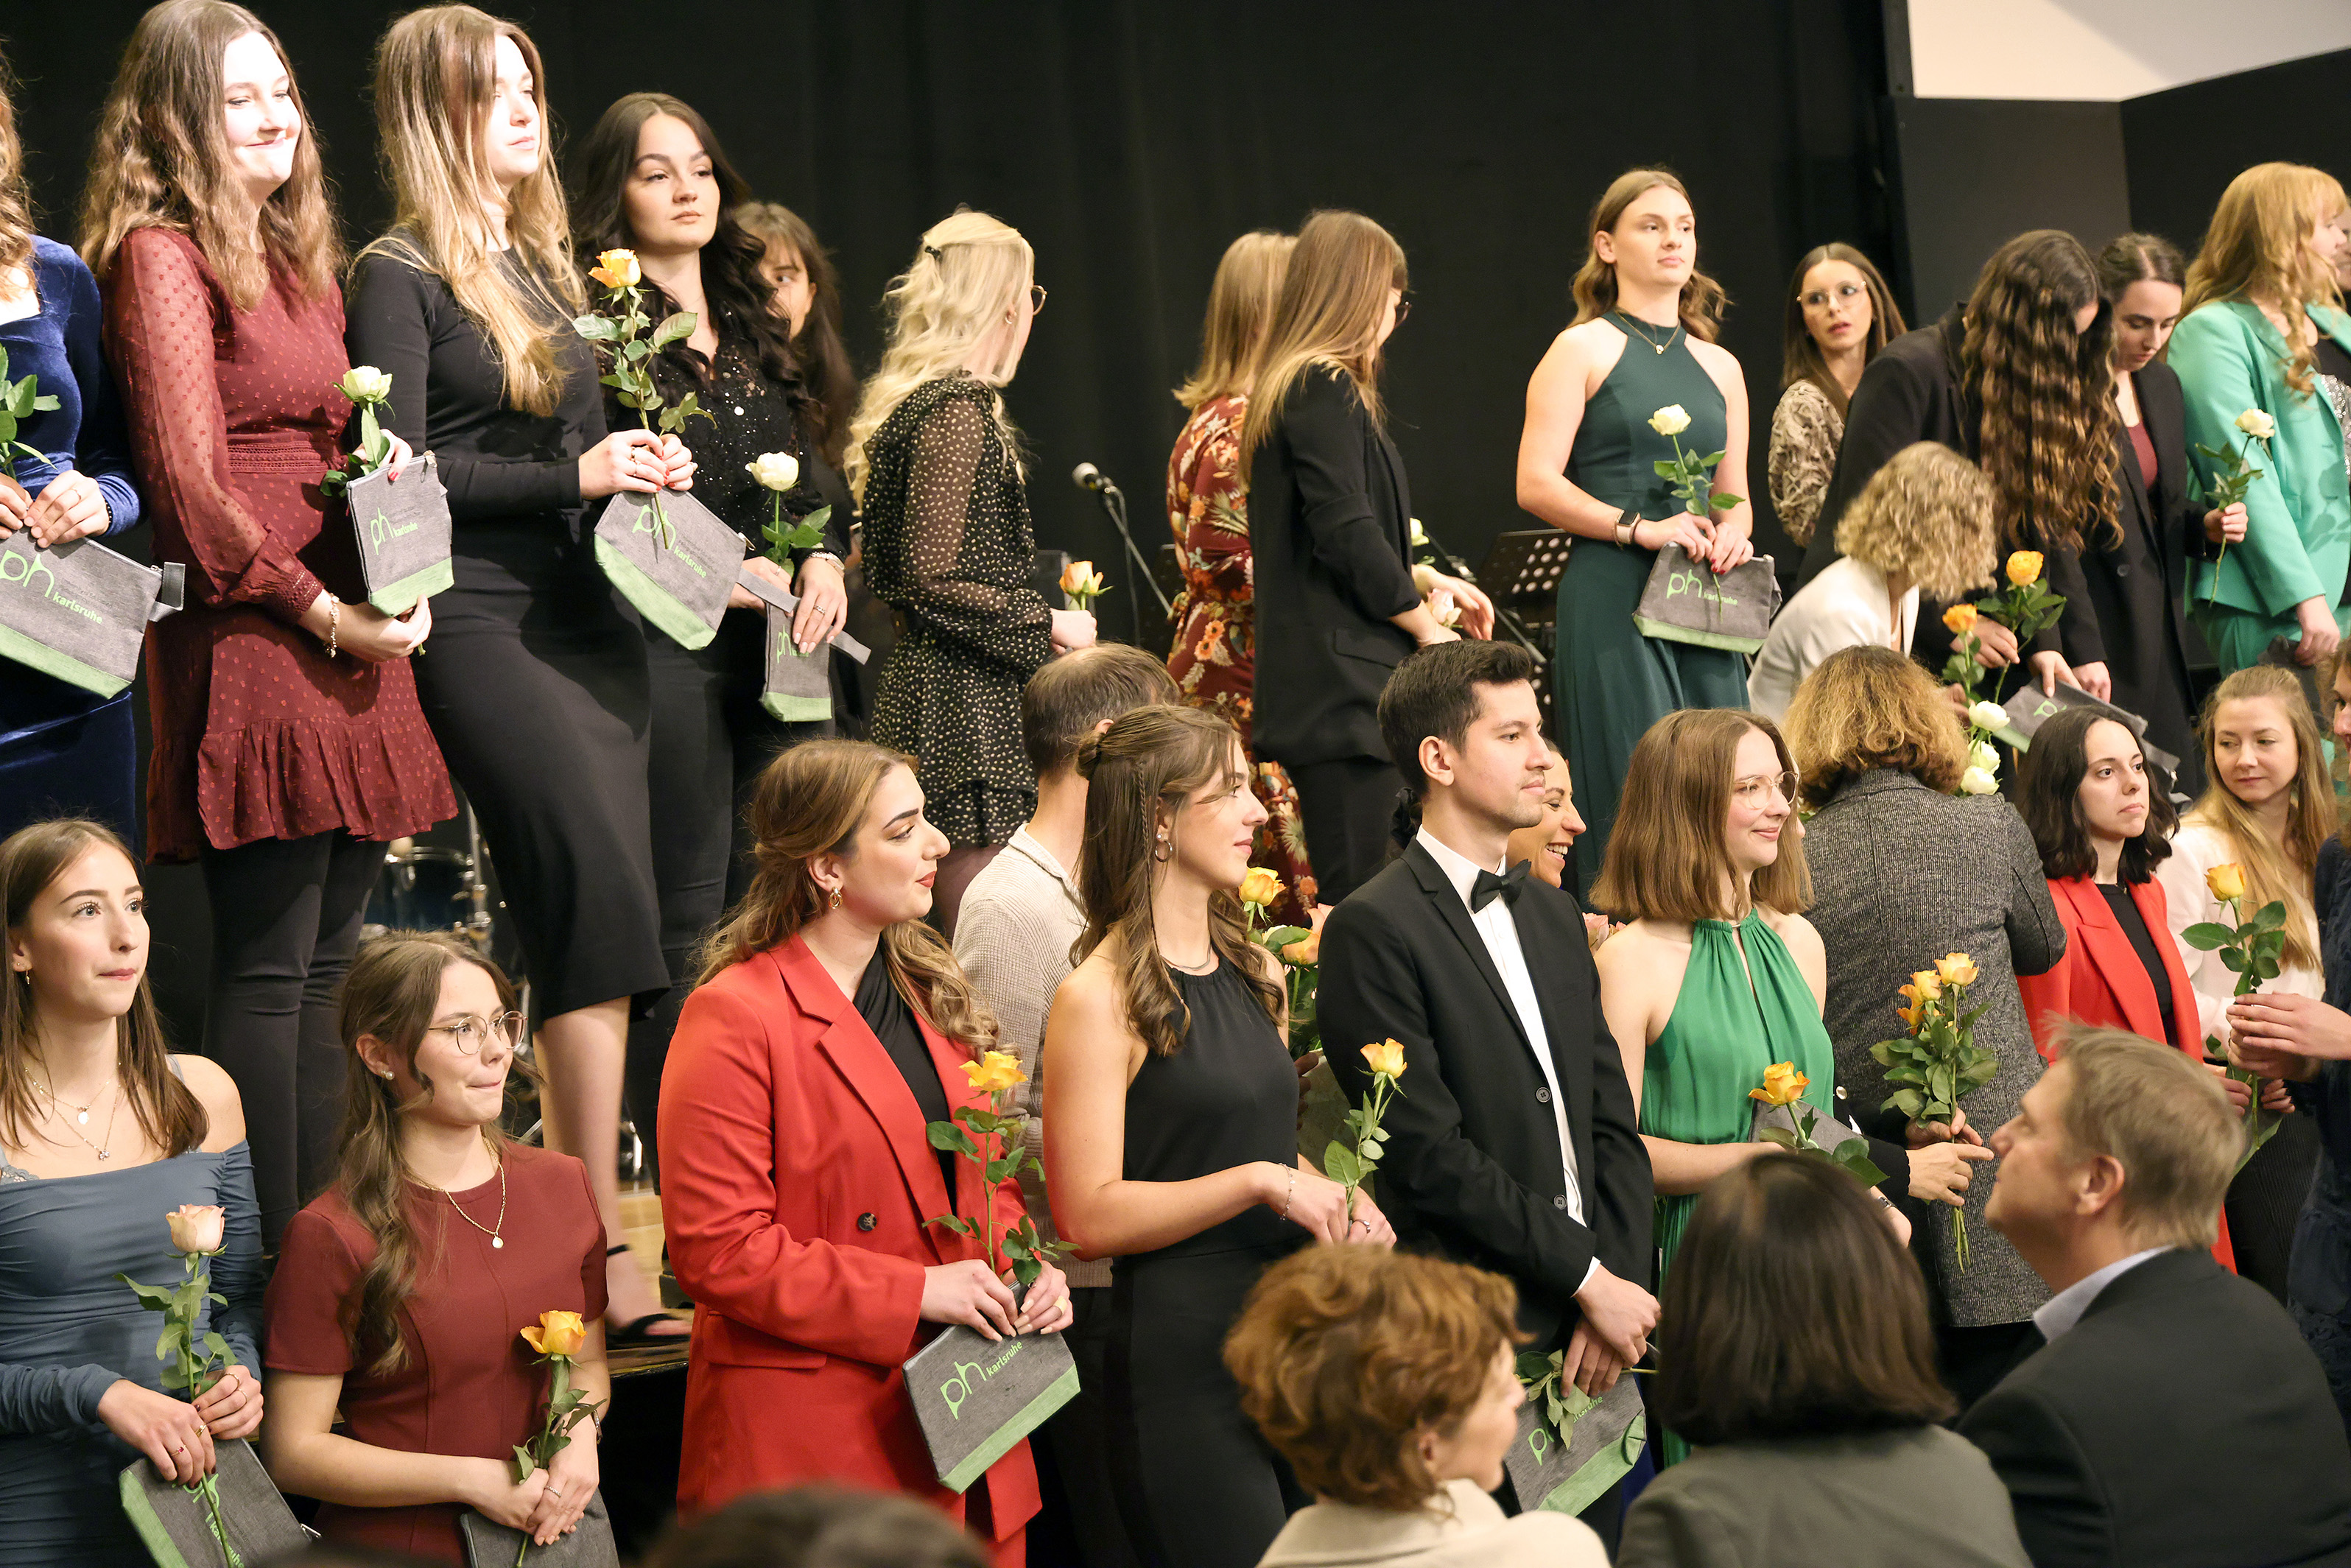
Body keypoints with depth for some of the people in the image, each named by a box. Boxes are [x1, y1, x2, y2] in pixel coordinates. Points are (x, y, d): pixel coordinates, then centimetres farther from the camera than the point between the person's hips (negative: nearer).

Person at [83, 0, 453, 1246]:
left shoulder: (296, 258, 21)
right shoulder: (162, 254, -6)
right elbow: (188, 481, -12)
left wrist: (396, 480, 4)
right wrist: (324, 614, -12)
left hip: (352, 645, 8)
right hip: (252, 644, -8)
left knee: (327, 962, 10)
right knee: (268, 968, -6)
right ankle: (272, 1269, -2)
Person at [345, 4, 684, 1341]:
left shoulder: (544, 266, 20)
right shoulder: (400, 276, -4)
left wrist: (646, 468, 8)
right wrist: (574, 475, -14)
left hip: (591, 616, 8)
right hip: (484, 623, -8)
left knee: (589, 928, 3)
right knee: (607, 905, -16)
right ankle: (612, 1265, -17)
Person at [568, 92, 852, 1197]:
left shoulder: (754, 334, 20)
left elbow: (813, 481, 20)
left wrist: (825, 559, -1)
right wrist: (726, 573, -16)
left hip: (779, 650, 7)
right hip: (667, 650, -7)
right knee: (685, 925, -5)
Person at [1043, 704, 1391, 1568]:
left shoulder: (1255, 972, 14)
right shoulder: (1100, 999, -10)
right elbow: (1090, 1214, -15)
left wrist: (1335, 1198, 5)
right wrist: (1261, 1182, -19)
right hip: (1182, 1358, -7)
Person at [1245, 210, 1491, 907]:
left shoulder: (1290, 389, 20)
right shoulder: (1325, 391, -11)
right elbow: (1347, 533, -18)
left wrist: (1426, 581, 22)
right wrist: (1428, 627, -6)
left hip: (1314, 684, 10)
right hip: (1342, 682, -10)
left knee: (1349, 896, 10)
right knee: (1360, 899, -12)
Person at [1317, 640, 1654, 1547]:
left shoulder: (1554, 916, 16)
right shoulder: (1373, 929, -9)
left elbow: (1612, 1122, 13)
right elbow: (1430, 1153, -15)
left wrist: (1620, 1292, -2)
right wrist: (1591, 1281, -12)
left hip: (1590, 1340, 7)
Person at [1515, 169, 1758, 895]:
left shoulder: (1720, 367, 17)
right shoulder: (1584, 350, 1)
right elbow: (1537, 485, -7)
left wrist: (1732, 534, -1)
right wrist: (1639, 527, -15)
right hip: (1613, 597, -5)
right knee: (1634, 795, -10)